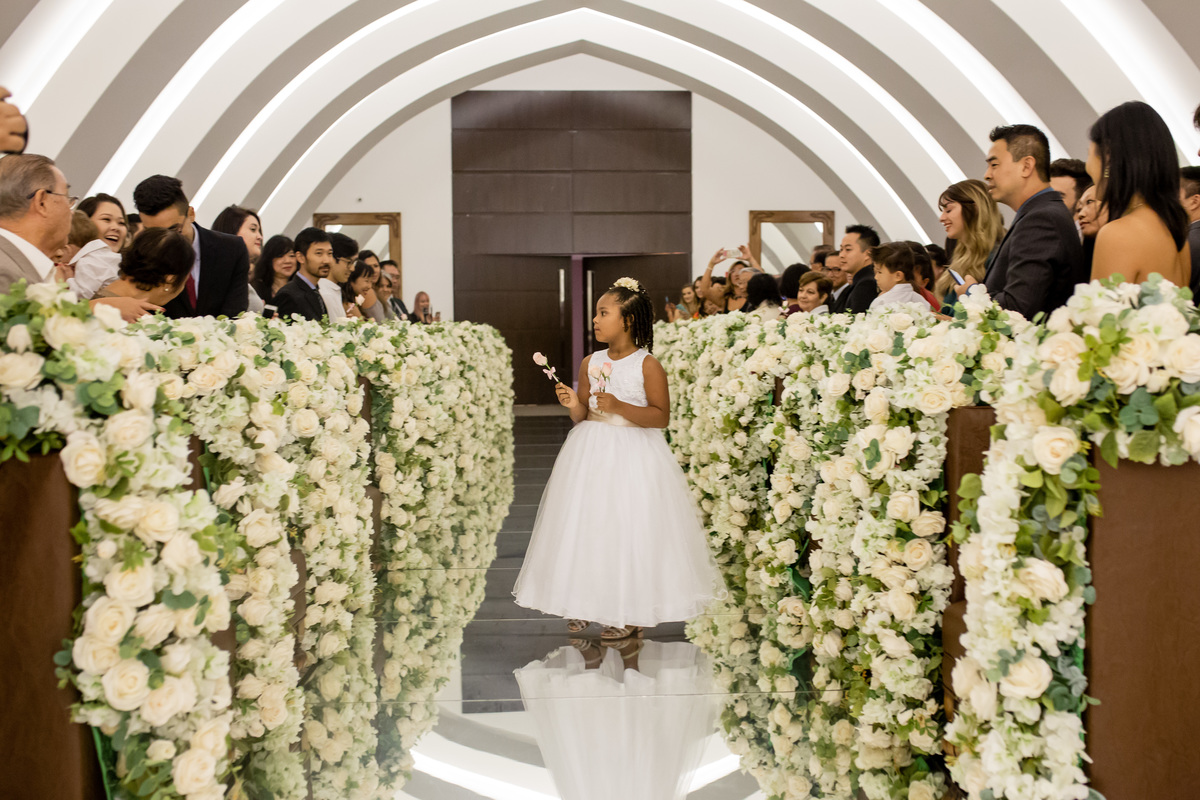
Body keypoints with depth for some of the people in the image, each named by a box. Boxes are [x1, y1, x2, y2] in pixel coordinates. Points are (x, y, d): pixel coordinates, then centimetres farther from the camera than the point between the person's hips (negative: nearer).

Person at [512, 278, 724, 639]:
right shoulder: (590, 364, 6)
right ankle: (584, 602, 21)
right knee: (585, 526, 7)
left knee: (630, 530, -1)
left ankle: (630, 612, 12)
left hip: (633, 457, -5)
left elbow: (661, 417, -13)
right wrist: (575, 405, -12)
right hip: (591, 454, 5)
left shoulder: (647, 365, -9)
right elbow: (582, 419, 10)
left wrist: (620, 407, -22)